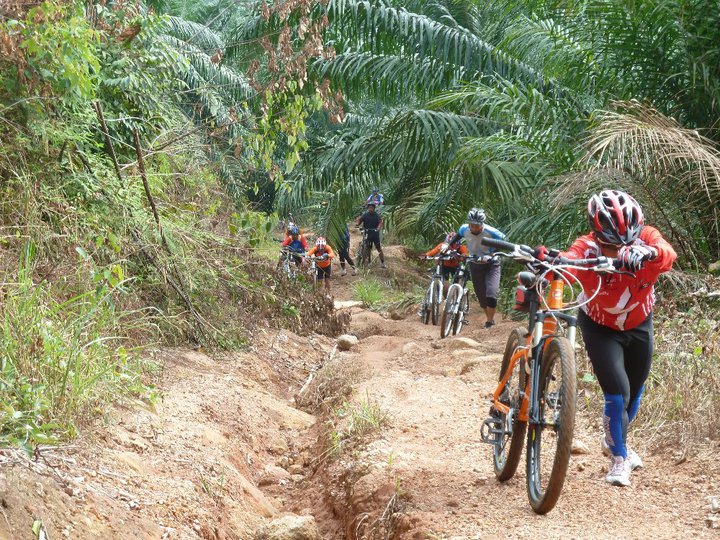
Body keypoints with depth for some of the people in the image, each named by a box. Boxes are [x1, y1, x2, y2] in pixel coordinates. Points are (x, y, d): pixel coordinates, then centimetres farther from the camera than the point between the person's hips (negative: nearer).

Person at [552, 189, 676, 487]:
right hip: (600, 327, -3)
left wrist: (647, 252, -73)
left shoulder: (646, 238, -29)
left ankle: (614, 440, 46)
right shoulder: (586, 249, -33)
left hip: (639, 325, 3)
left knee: (635, 390, 17)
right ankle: (619, 457, 10)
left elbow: (668, 253, -50)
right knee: (618, 392, -14)